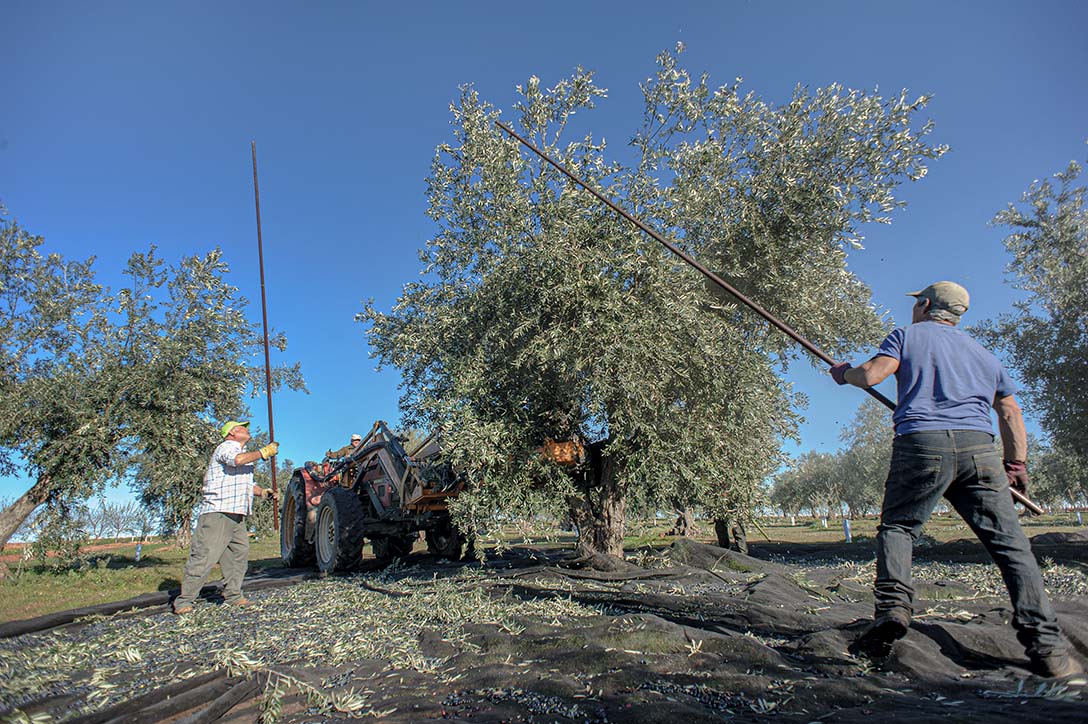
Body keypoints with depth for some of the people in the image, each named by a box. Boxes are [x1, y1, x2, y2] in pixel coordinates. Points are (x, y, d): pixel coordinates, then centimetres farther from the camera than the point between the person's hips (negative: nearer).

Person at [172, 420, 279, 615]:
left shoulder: (244, 454, 27)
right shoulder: (227, 447, -4)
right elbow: (237, 460, -28)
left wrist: (263, 492, 16)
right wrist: (264, 452, -19)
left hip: (237, 515, 10)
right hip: (217, 512, -10)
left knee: (239, 554, 7)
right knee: (204, 557, -9)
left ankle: (232, 594, 16)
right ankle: (184, 600, -1)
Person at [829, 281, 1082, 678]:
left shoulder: (907, 335, 14)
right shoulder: (983, 353, 28)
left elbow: (871, 375, -2)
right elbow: (1011, 412, 26)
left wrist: (843, 373, 18)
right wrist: (1017, 463, 28)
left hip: (921, 443, -3)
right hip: (979, 448, 3)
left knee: (896, 526, 9)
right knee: (1010, 542, 3)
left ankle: (893, 607, -11)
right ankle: (1047, 646, -6)